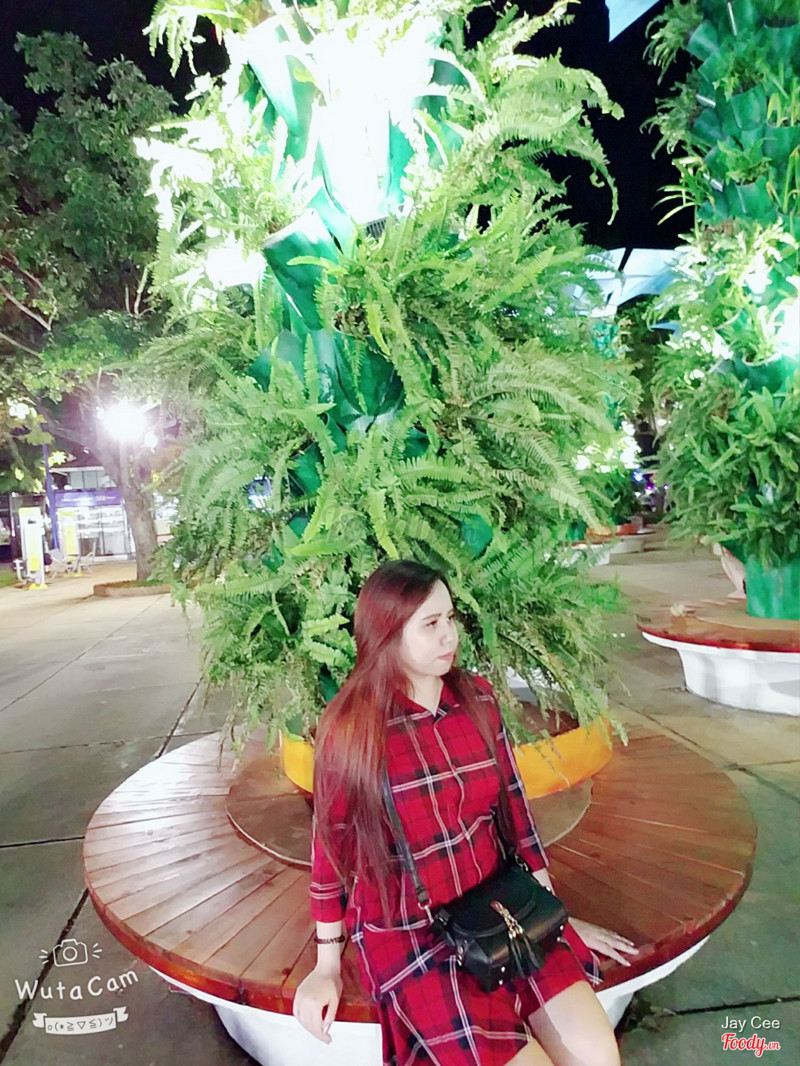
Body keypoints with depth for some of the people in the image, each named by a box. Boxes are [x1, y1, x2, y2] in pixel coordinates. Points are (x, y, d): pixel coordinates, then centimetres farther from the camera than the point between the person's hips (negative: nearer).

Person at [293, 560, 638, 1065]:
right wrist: (328, 966, 3)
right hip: (407, 933, -4)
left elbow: (514, 805, 5)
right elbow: (331, 846, -4)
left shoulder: (478, 698, -4)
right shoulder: (351, 728, -16)